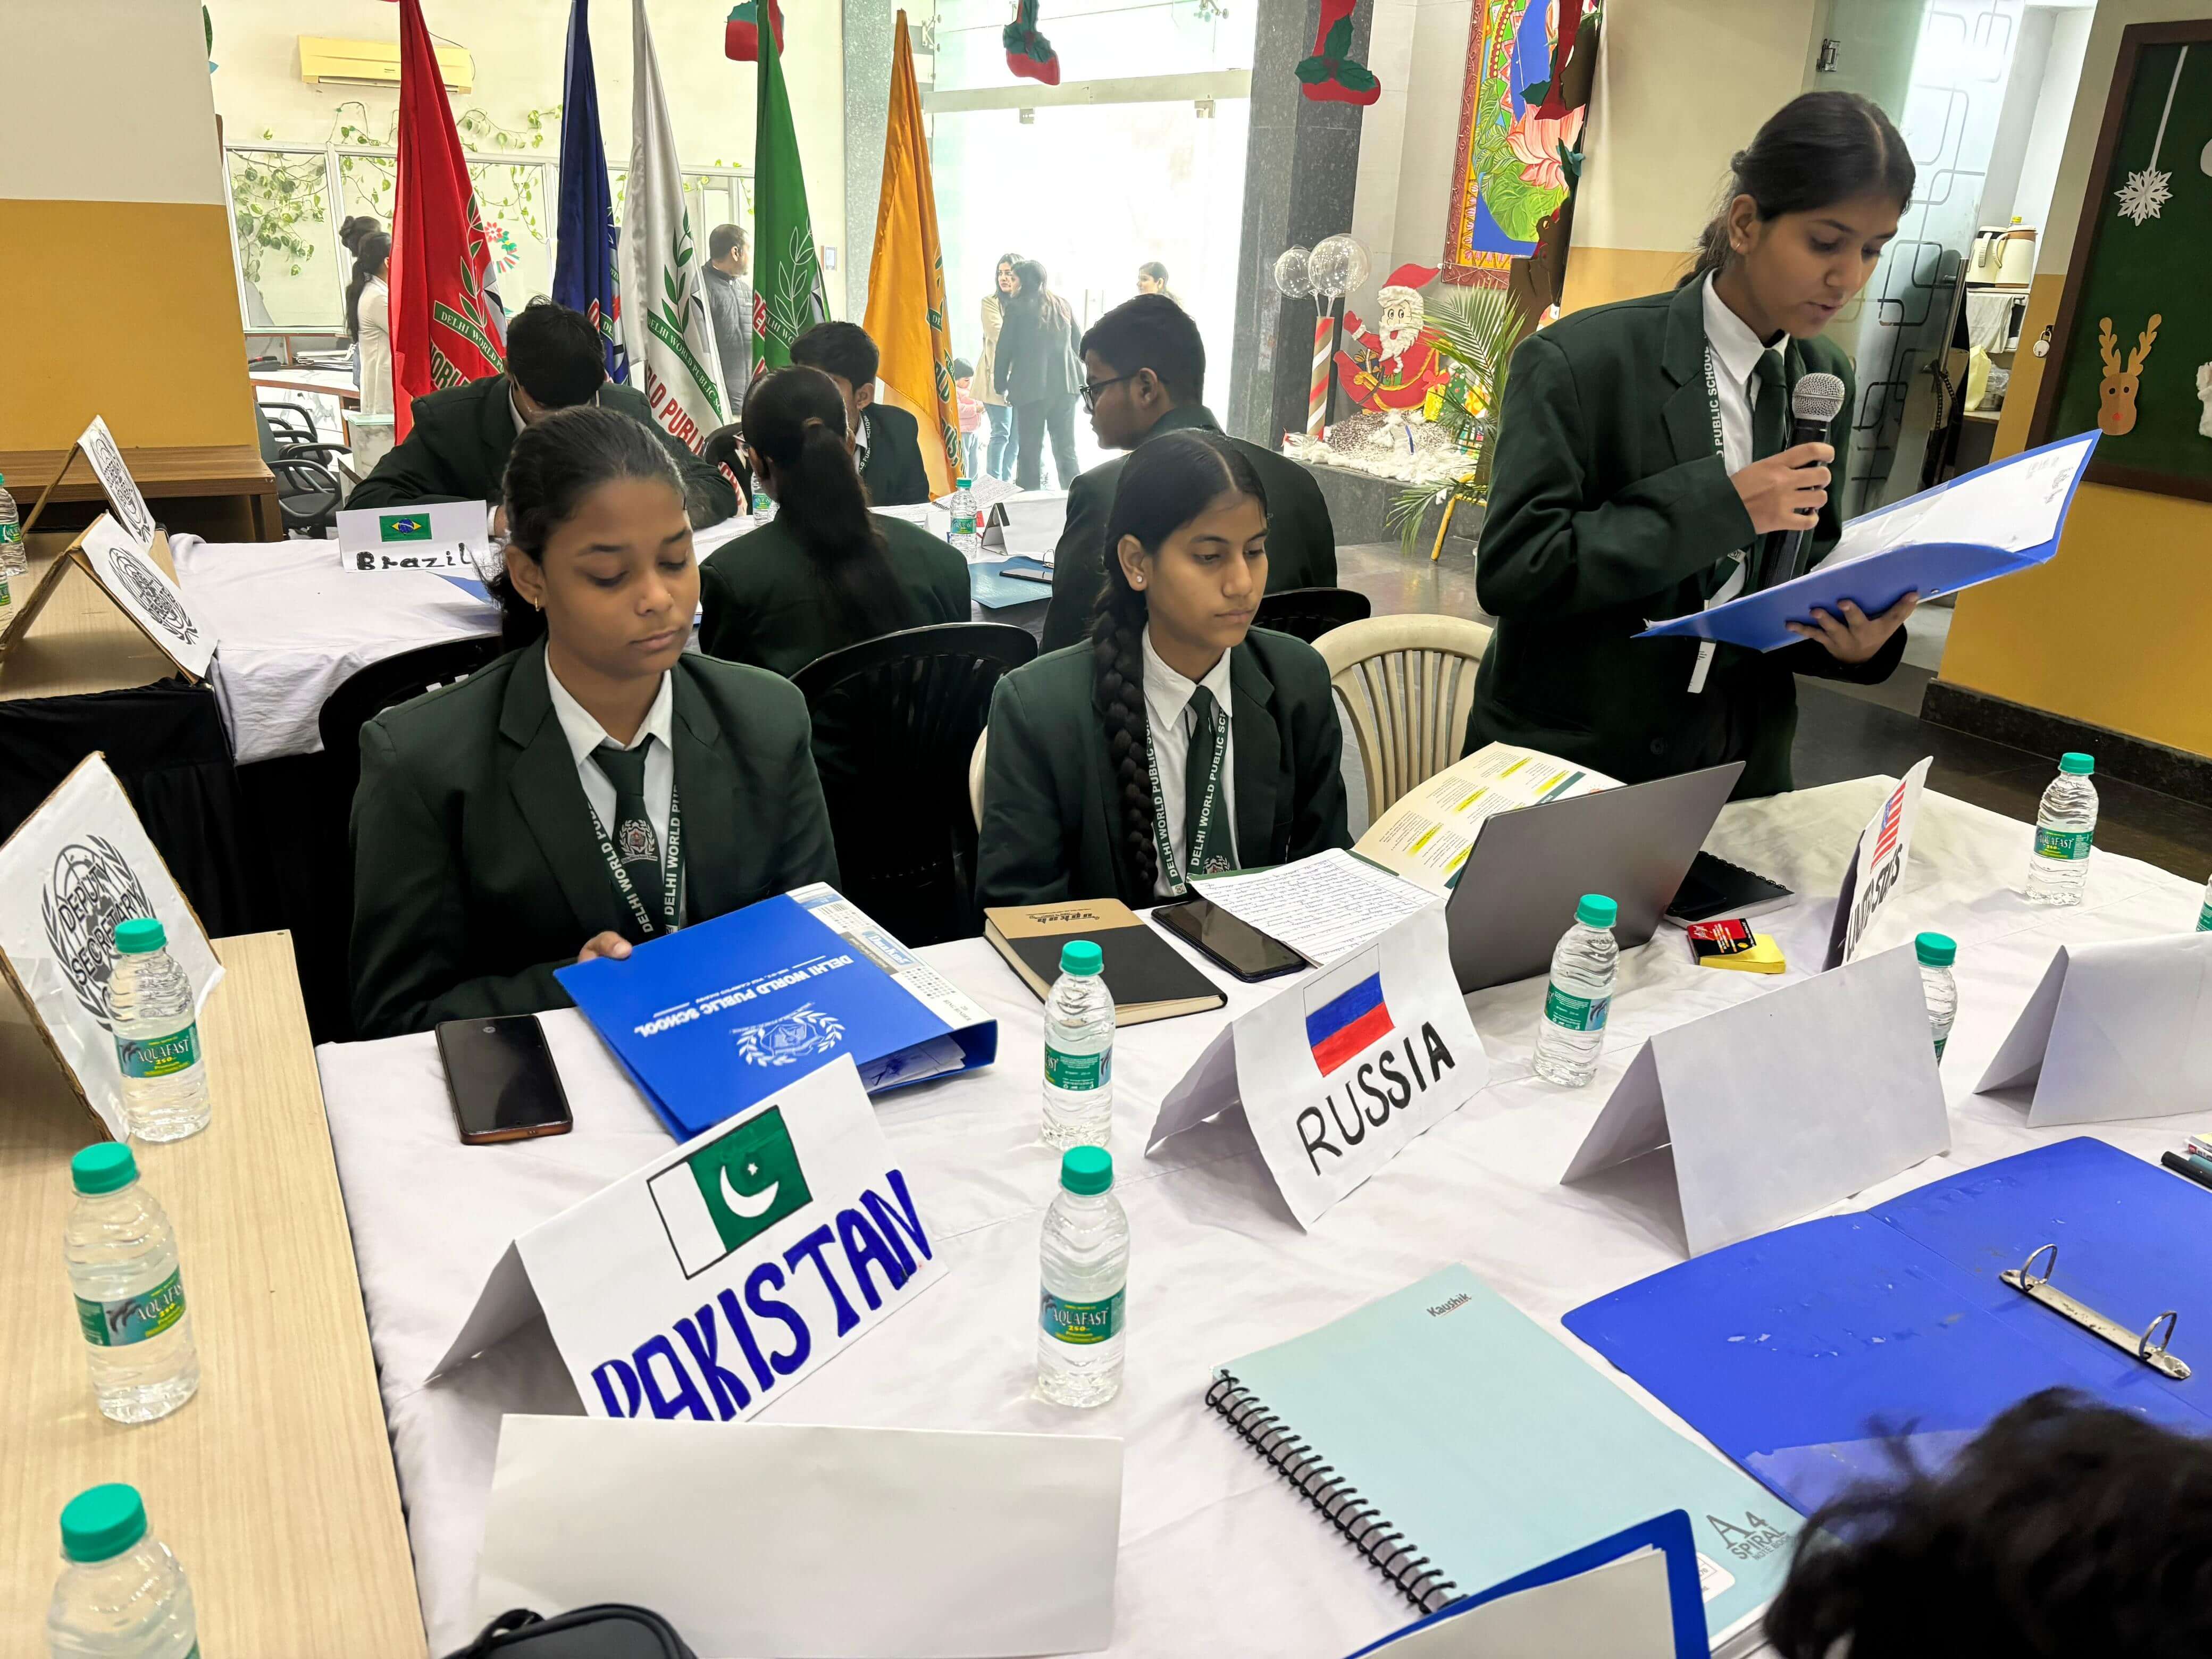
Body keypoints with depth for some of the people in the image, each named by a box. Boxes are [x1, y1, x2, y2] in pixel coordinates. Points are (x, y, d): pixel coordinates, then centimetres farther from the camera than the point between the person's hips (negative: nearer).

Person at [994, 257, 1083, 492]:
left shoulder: (1017, 307, -5)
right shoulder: (1062, 305, 10)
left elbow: (1005, 348, -3)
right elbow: (1078, 344, 15)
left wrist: (1002, 385, 6)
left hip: (1031, 388, -4)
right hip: (1065, 385, 5)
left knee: (1030, 450, 0)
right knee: (1066, 449, 9)